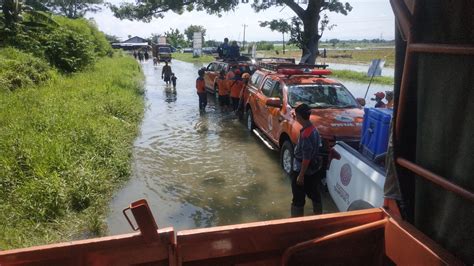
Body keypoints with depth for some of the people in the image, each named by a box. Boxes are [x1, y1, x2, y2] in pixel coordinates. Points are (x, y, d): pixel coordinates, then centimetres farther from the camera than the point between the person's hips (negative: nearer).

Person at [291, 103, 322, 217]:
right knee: (314, 194, 22)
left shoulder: (306, 134, -27)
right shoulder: (314, 129, 1)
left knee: (298, 198, 5)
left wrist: (301, 175, -17)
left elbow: (306, 158, -25)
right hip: (313, 169, 9)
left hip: (303, 170, -9)